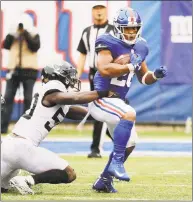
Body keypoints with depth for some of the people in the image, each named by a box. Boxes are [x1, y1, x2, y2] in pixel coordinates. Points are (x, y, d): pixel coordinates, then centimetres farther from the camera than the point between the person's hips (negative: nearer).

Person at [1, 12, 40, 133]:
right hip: (13, 70, 2)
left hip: (28, 70, -2)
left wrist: (26, 33, -15)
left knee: (28, 99, 0)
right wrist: (12, 33, -10)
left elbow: (35, 47, -13)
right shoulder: (13, 35, 12)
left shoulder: (34, 35, 4)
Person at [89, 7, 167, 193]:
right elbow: (103, 69, -30)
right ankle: (117, 163, -28)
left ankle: (104, 181, 29)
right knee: (129, 114, -34)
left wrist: (156, 75, -3)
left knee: (129, 144, 15)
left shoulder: (139, 48, 8)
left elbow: (144, 78, 18)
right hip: (101, 99, -9)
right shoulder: (109, 44, -14)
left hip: (117, 101, 9)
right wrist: (130, 66, -25)